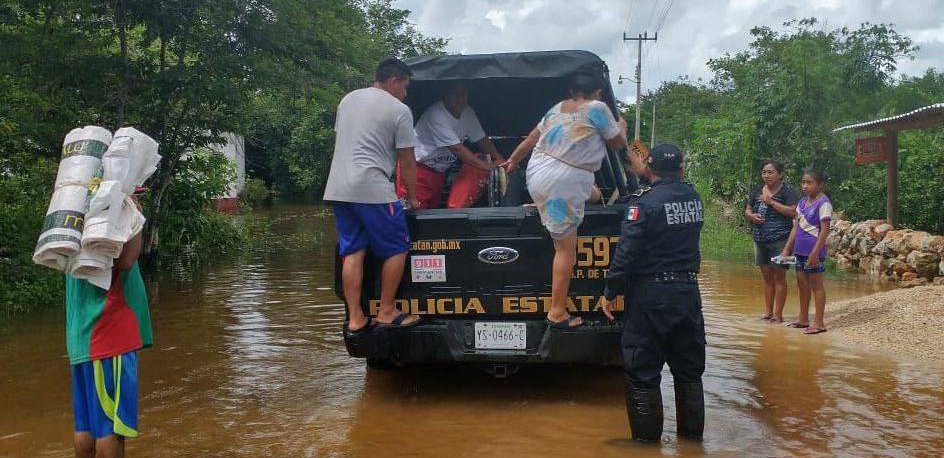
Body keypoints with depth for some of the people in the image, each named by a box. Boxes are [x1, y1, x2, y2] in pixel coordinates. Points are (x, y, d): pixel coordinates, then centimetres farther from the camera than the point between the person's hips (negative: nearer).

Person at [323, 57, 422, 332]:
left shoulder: (347, 100, 18)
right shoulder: (399, 110, -2)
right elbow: (407, 163, 0)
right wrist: (412, 198, 12)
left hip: (338, 190, 7)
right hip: (373, 189, -7)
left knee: (352, 252, 9)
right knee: (396, 249, 5)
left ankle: (355, 319, 9)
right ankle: (386, 313, 8)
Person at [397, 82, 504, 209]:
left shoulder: (468, 113, 1)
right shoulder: (436, 115, -25)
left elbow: (482, 140, 8)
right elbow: (456, 148, -28)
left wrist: (499, 160, -10)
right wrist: (488, 166, -29)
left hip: (439, 171, 8)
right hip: (418, 166, -8)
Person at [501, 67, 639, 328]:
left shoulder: (558, 108, 13)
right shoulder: (597, 109, -5)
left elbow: (531, 138, 21)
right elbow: (617, 144, 5)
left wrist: (513, 160, 36)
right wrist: (621, 127, 26)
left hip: (537, 172, 8)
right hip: (562, 184, -8)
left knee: (593, 194, 32)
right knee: (567, 248, -4)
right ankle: (557, 313, -2)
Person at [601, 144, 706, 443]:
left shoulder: (646, 201, -15)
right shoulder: (693, 198, 5)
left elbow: (626, 252, -18)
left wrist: (610, 293, -9)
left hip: (651, 296, -6)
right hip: (688, 291, 7)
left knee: (642, 372, 4)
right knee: (689, 369, 17)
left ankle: (647, 437, 10)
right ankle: (692, 432, 26)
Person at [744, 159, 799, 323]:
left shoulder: (787, 191, -6)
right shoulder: (758, 191, 14)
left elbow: (793, 212, -18)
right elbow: (747, 210, 20)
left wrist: (771, 202, -17)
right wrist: (751, 216, -3)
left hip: (779, 240, -6)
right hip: (760, 240, 7)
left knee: (779, 277, -1)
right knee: (766, 277, 12)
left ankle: (778, 314, 4)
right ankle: (768, 312, 20)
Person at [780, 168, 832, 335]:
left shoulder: (824, 203, -11)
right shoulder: (803, 202, 12)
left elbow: (825, 230, -16)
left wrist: (815, 252, -21)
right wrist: (787, 249, 12)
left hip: (814, 251, -8)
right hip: (800, 249, 8)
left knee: (816, 284, -2)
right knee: (802, 284, 14)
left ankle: (819, 322, 5)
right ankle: (803, 319, 25)